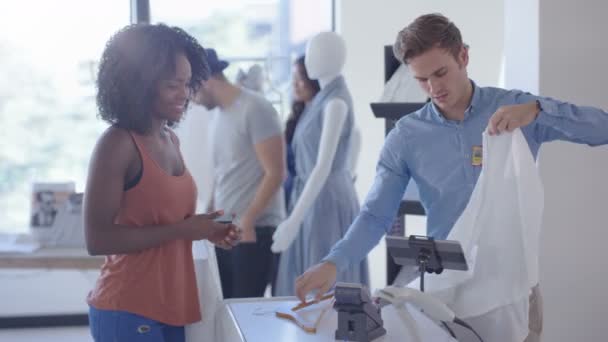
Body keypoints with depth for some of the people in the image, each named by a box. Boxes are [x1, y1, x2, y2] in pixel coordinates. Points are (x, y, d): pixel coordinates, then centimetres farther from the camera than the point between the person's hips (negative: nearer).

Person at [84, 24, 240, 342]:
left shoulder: (170, 139, 8)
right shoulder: (118, 144, -15)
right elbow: (97, 240, -19)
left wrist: (206, 231, 2)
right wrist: (183, 230, -18)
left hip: (171, 305, 8)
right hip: (128, 311, -8)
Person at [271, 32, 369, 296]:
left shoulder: (336, 102, -17)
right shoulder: (323, 97, 11)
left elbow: (324, 166, -24)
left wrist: (294, 220, -27)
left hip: (328, 199, -9)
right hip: (315, 197, 9)